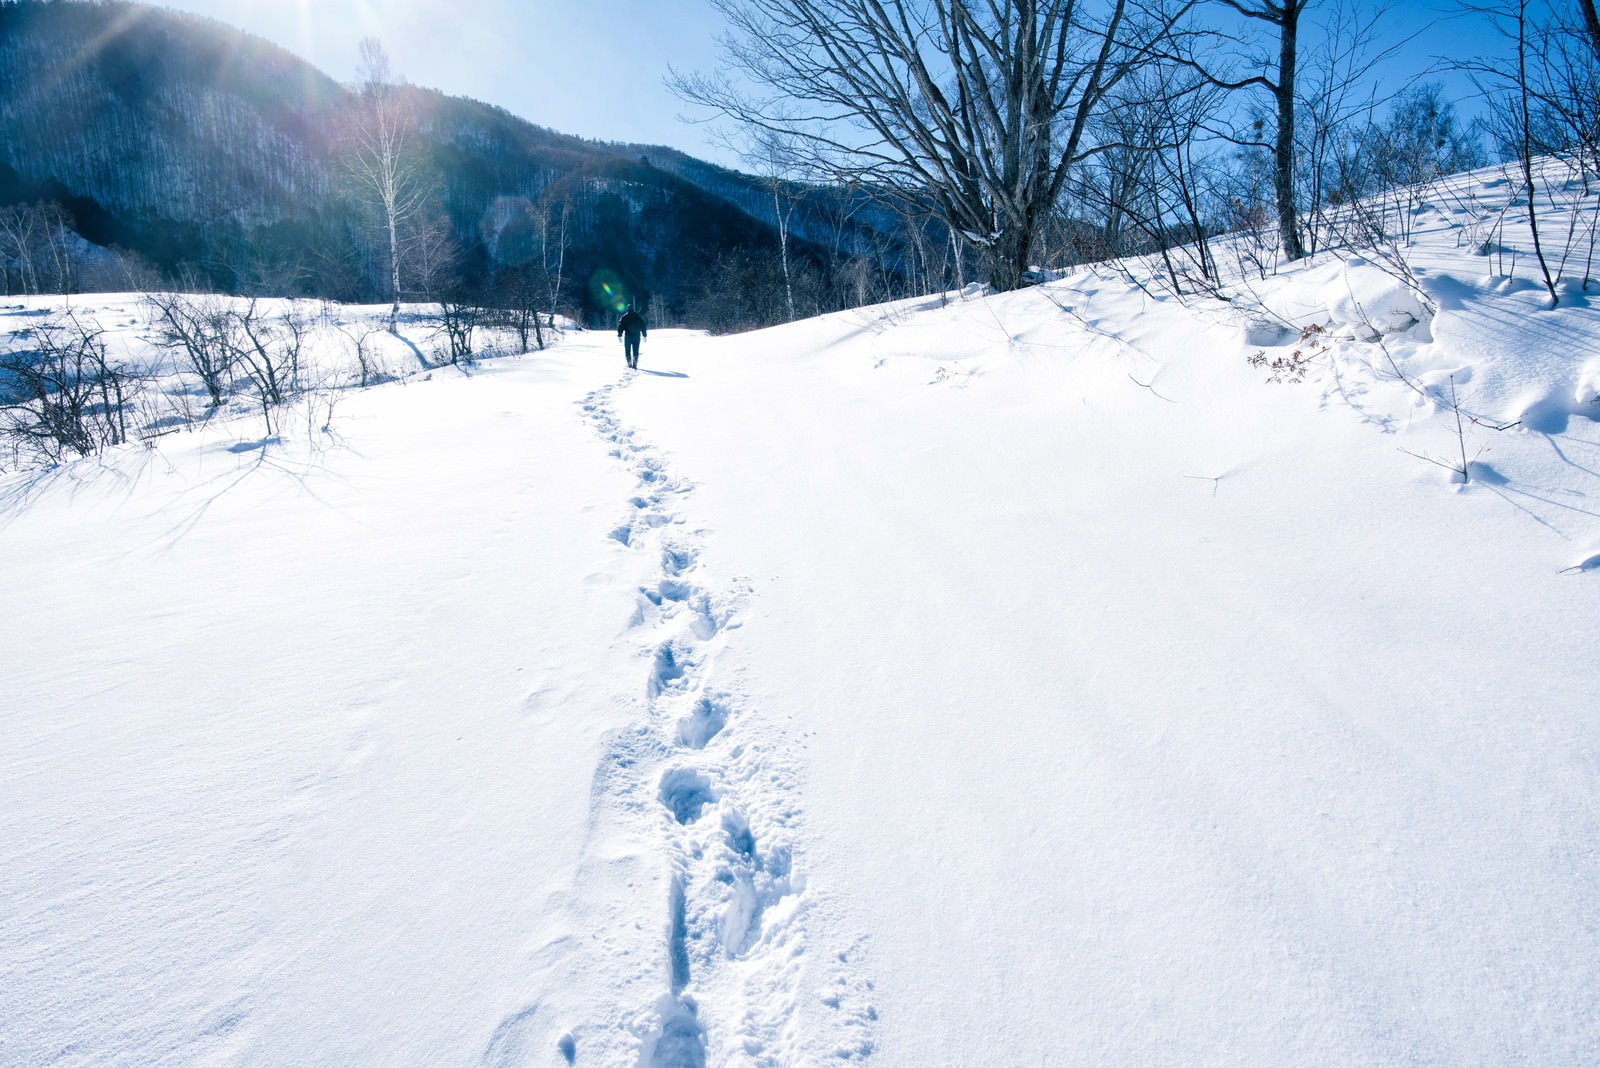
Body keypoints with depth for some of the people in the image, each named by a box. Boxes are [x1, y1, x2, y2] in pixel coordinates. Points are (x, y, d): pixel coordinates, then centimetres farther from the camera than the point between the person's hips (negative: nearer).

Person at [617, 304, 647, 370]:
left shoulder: (624, 317, 1)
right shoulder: (638, 317, 8)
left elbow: (620, 326, -4)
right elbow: (643, 326, 9)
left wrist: (619, 335, -4)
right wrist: (644, 335, 14)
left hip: (628, 336, -2)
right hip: (637, 336, 2)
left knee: (627, 350, 9)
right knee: (635, 351, 3)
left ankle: (629, 363, 1)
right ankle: (635, 364, -5)